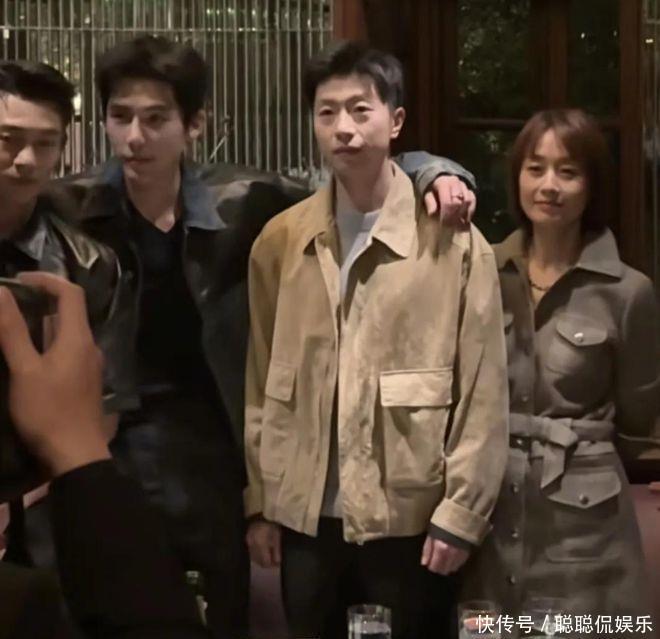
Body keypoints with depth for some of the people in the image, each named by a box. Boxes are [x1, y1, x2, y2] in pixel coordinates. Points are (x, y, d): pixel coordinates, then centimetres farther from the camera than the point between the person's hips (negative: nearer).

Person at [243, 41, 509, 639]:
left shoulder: (455, 242, -6)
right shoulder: (279, 240, 3)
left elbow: (483, 392, -6)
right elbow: (259, 384, 5)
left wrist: (460, 512, -8)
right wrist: (259, 501, 5)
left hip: (411, 518, -2)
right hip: (304, 516, 3)